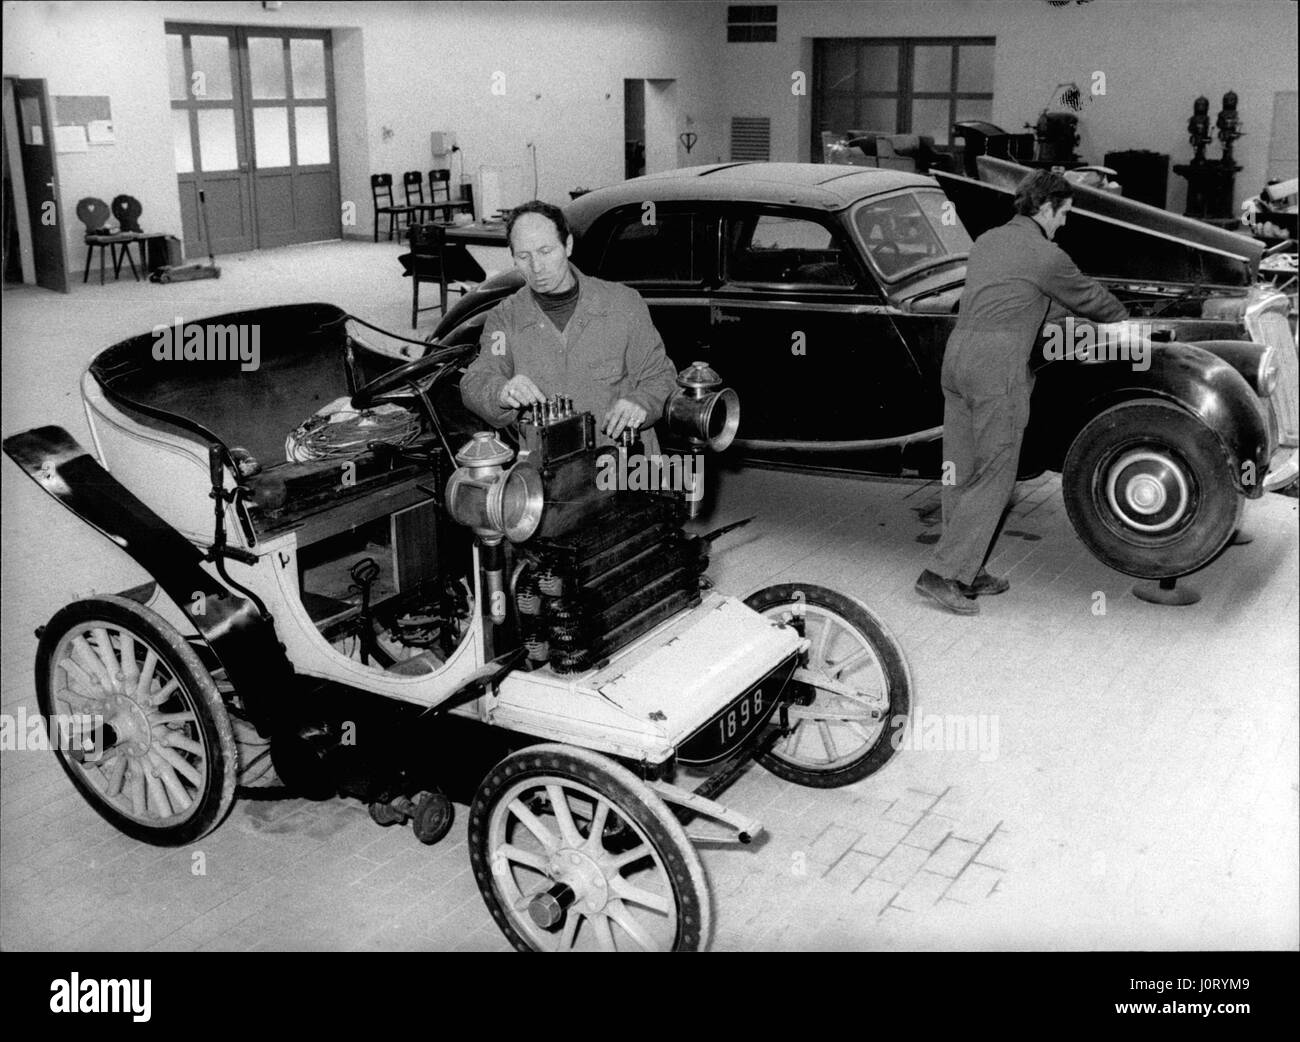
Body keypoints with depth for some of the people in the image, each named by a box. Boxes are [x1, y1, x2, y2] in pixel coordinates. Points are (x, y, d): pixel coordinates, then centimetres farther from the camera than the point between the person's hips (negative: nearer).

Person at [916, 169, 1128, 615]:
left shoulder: (986, 241, 19)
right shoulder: (1045, 255, -3)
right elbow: (1091, 299, 10)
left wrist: (1069, 307, 40)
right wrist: (1124, 317, 31)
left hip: (957, 355, 8)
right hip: (998, 366, -8)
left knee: (961, 474, 10)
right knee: (994, 478, -2)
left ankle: (966, 572, 18)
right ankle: (942, 574, -6)